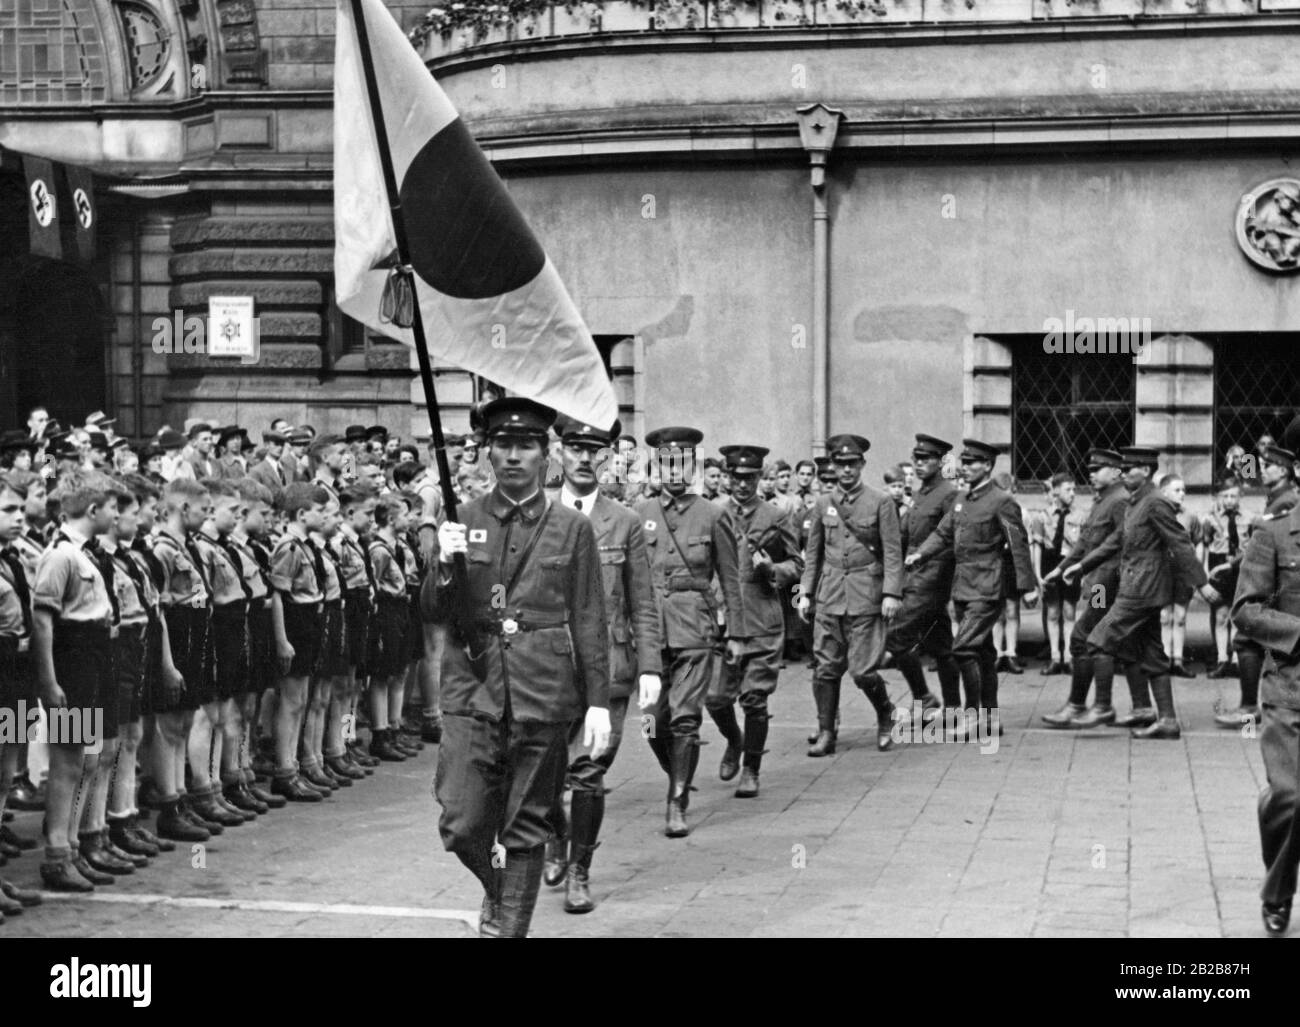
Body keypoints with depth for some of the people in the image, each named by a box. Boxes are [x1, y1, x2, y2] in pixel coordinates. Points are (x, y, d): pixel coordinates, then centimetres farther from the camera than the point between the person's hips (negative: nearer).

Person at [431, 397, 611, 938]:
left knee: (526, 830, 5)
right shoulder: (463, 522, 7)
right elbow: (440, 614, 5)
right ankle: (499, 891, 27)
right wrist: (446, 566, -15)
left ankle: (509, 924, 17)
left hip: (542, 691, -1)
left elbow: (591, 624, 4)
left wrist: (598, 703, 0)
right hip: (472, 687, 1)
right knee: (460, 826, -2)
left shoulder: (572, 528, 4)